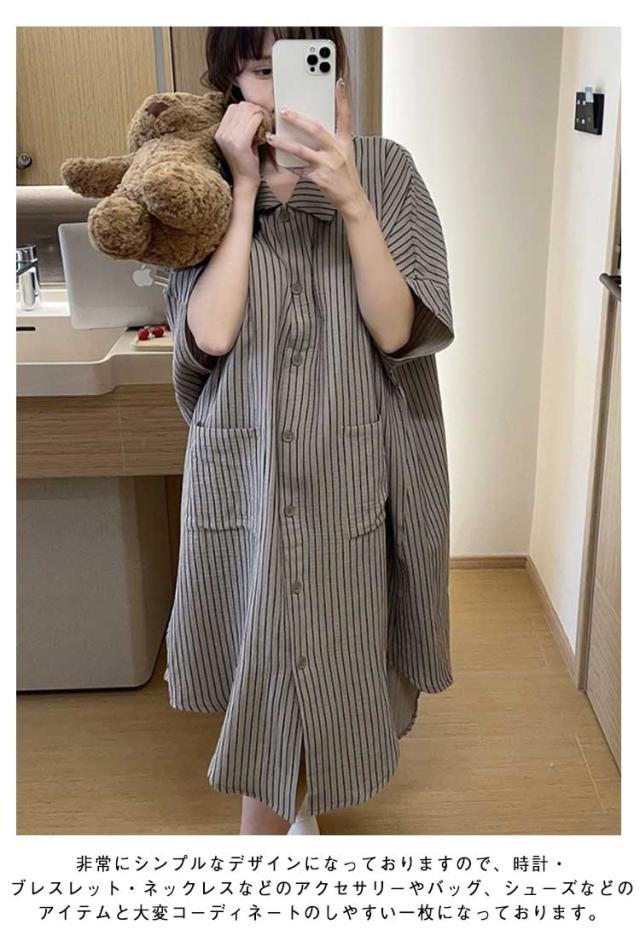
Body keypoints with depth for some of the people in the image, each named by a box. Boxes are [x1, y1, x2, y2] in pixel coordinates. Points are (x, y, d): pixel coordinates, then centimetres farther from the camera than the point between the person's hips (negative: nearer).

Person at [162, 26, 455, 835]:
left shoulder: (386, 171, -4)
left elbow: (400, 331, -13)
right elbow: (208, 333, -15)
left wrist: (350, 202, -24)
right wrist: (246, 187, -14)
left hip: (355, 473, 0)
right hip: (245, 473, 1)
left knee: (329, 667, 14)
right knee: (265, 674, 14)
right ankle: (281, 816, 41)